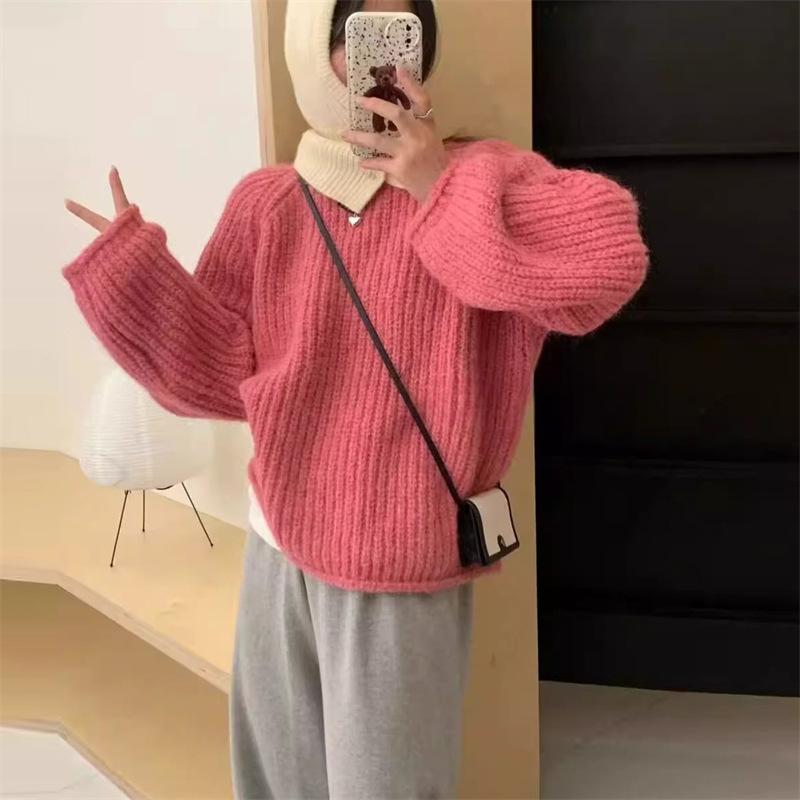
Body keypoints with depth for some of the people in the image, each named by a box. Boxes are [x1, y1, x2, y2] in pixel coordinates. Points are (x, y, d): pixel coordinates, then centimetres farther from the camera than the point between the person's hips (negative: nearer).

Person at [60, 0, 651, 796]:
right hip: (277, 549, 4)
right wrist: (127, 261, -9)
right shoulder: (266, 202, 3)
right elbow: (219, 375, 0)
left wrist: (442, 189, -22)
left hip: (406, 569, -4)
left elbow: (610, 253, -26)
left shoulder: (476, 180, -8)